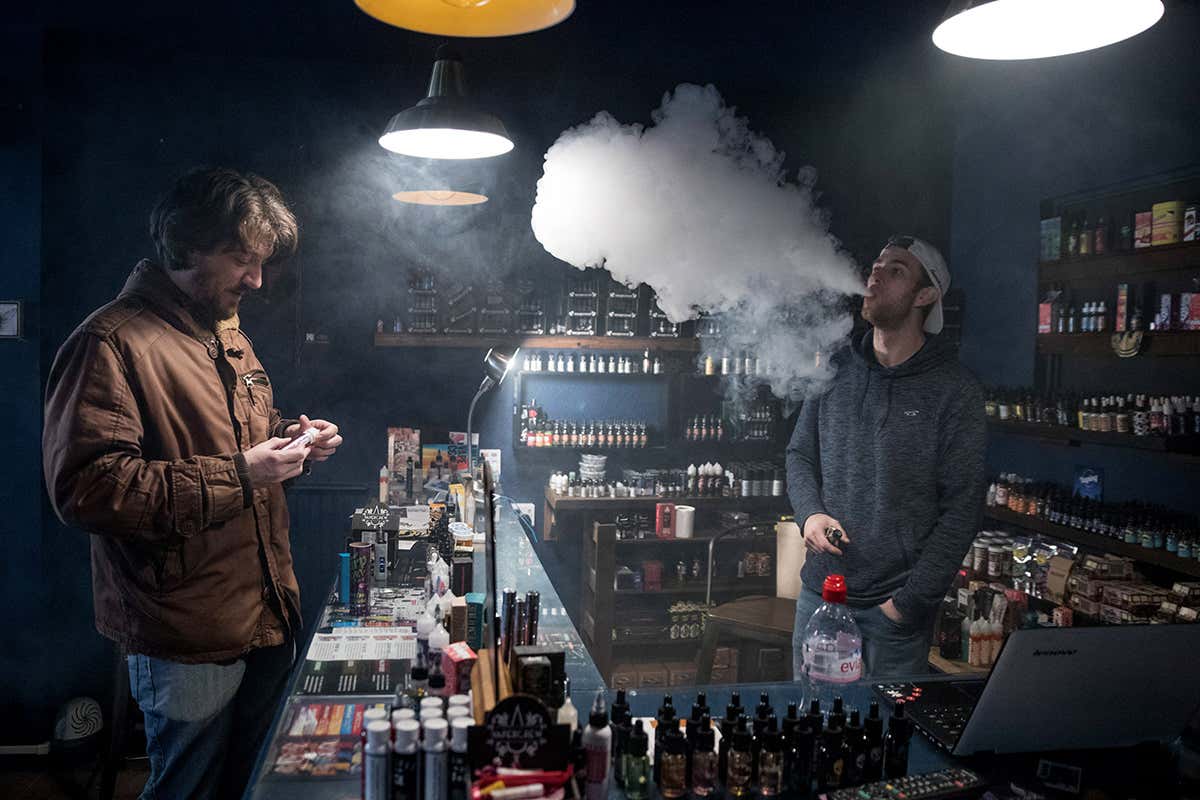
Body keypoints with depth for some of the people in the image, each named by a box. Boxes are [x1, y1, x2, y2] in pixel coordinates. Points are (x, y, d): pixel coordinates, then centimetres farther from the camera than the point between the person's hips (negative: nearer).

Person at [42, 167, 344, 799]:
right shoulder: (111, 342, -16)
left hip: (268, 619, 8)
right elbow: (85, 487, -25)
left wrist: (288, 439, 6)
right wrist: (237, 474, -24)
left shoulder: (227, 333, 15)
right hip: (189, 644, -8)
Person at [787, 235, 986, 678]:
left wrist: (911, 602, -14)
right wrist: (810, 513, -7)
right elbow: (800, 454, 13)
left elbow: (962, 507, -10)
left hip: (895, 605, -3)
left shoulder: (954, 390, -10)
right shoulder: (835, 370, 2)